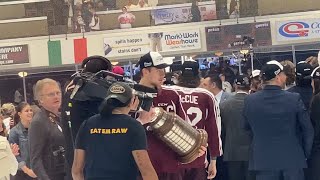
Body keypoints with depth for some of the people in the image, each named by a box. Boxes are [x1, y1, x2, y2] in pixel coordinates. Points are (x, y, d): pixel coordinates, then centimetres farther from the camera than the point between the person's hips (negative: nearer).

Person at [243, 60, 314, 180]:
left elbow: (246, 127, 10)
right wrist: (305, 154, 9)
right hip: (292, 160, -1)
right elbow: (308, 130, -3)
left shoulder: (250, 101, -4)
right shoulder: (295, 99, -10)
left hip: (263, 161, 2)